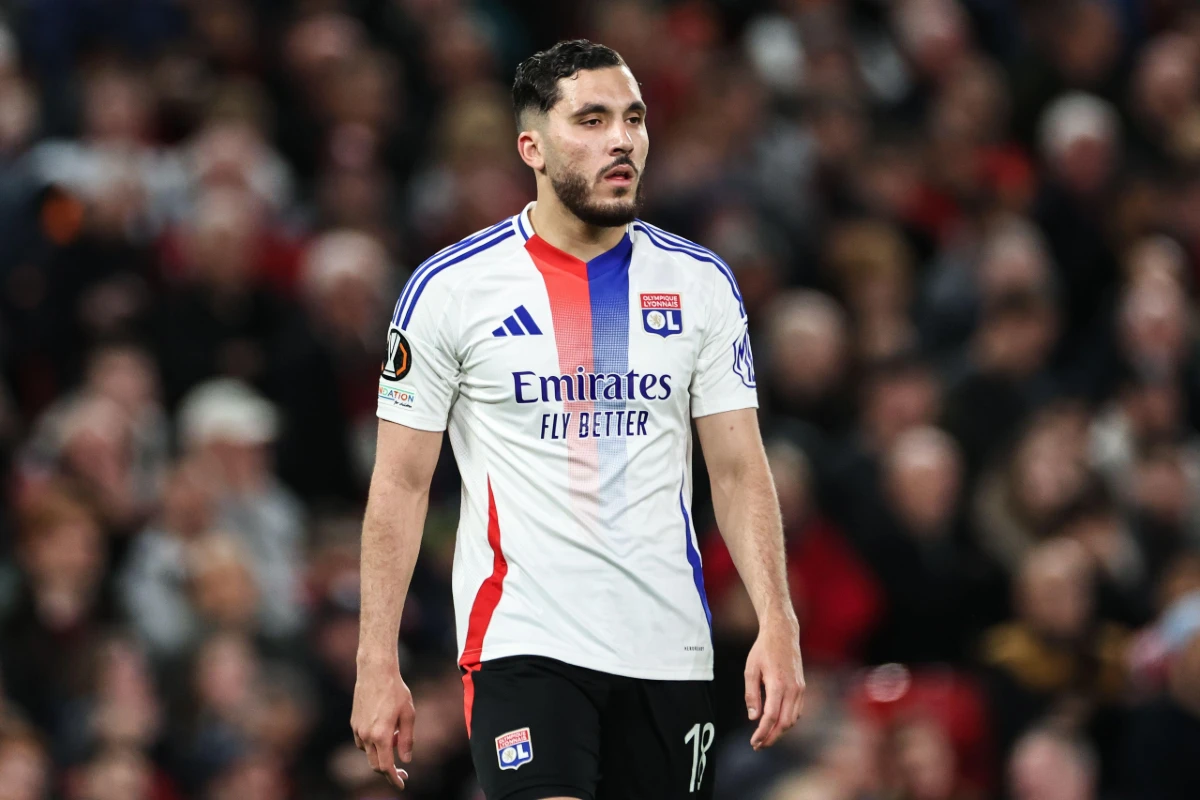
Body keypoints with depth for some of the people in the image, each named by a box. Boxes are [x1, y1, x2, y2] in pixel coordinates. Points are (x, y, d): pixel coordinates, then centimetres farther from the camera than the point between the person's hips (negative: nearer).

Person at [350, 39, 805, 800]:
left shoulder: (701, 282, 7)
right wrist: (378, 665, -5)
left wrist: (778, 624, -6)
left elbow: (740, 472, 7)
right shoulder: (450, 287, -1)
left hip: (668, 647, 4)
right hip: (523, 642, -3)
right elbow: (401, 485, 1)